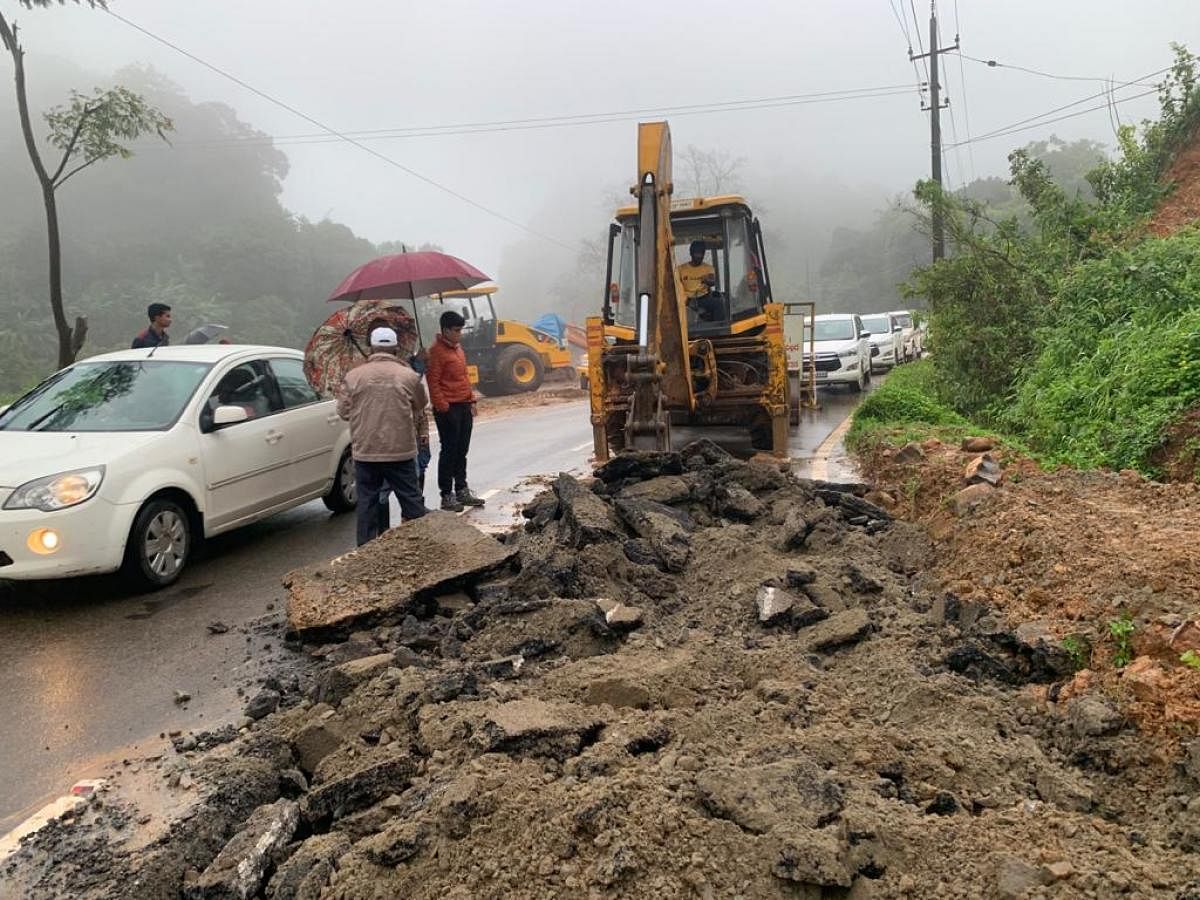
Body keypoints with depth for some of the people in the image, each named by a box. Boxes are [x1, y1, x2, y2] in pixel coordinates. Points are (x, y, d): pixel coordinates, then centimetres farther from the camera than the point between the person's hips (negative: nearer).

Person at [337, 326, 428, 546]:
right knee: (411, 499, 8)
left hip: (364, 451, 1)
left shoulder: (353, 376, -3)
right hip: (401, 449, -1)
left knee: (367, 500, 10)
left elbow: (343, 411, 1)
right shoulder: (409, 376, -4)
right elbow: (420, 408, 5)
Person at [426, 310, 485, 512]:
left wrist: (471, 399, 16)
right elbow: (433, 383, -15)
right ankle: (446, 495, 5)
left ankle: (462, 491, 22)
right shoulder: (436, 351, -12)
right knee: (449, 452, -3)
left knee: (462, 451, 13)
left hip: (464, 406, 8)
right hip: (448, 409, -8)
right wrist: (443, 407, -18)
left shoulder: (458, 347, 15)